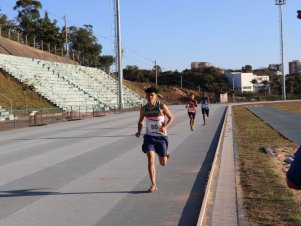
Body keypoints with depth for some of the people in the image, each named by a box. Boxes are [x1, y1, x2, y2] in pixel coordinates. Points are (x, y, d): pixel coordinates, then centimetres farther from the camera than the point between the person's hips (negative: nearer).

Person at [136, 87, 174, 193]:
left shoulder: (162, 106, -9)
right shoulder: (143, 109, 0)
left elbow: (171, 117, 1)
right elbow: (140, 121, 15)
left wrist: (165, 126, -17)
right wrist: (139, 131, -4)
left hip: (161, 136, -1)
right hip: (149, 136, 2)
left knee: (163, 163, 9)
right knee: (150, 159, -15)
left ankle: (166, 153, 48)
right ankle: (153, 185, -8)